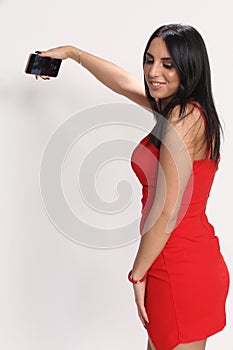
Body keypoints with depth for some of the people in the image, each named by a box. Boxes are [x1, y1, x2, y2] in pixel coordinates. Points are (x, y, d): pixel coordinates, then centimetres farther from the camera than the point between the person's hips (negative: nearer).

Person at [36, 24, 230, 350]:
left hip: (180, 270, -9)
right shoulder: (190, 109, 10)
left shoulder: (182, 117, -18)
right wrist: (71, 52, 33)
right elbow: (124, 82, 23)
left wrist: (138, 274, -10)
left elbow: (167, 213, -20)